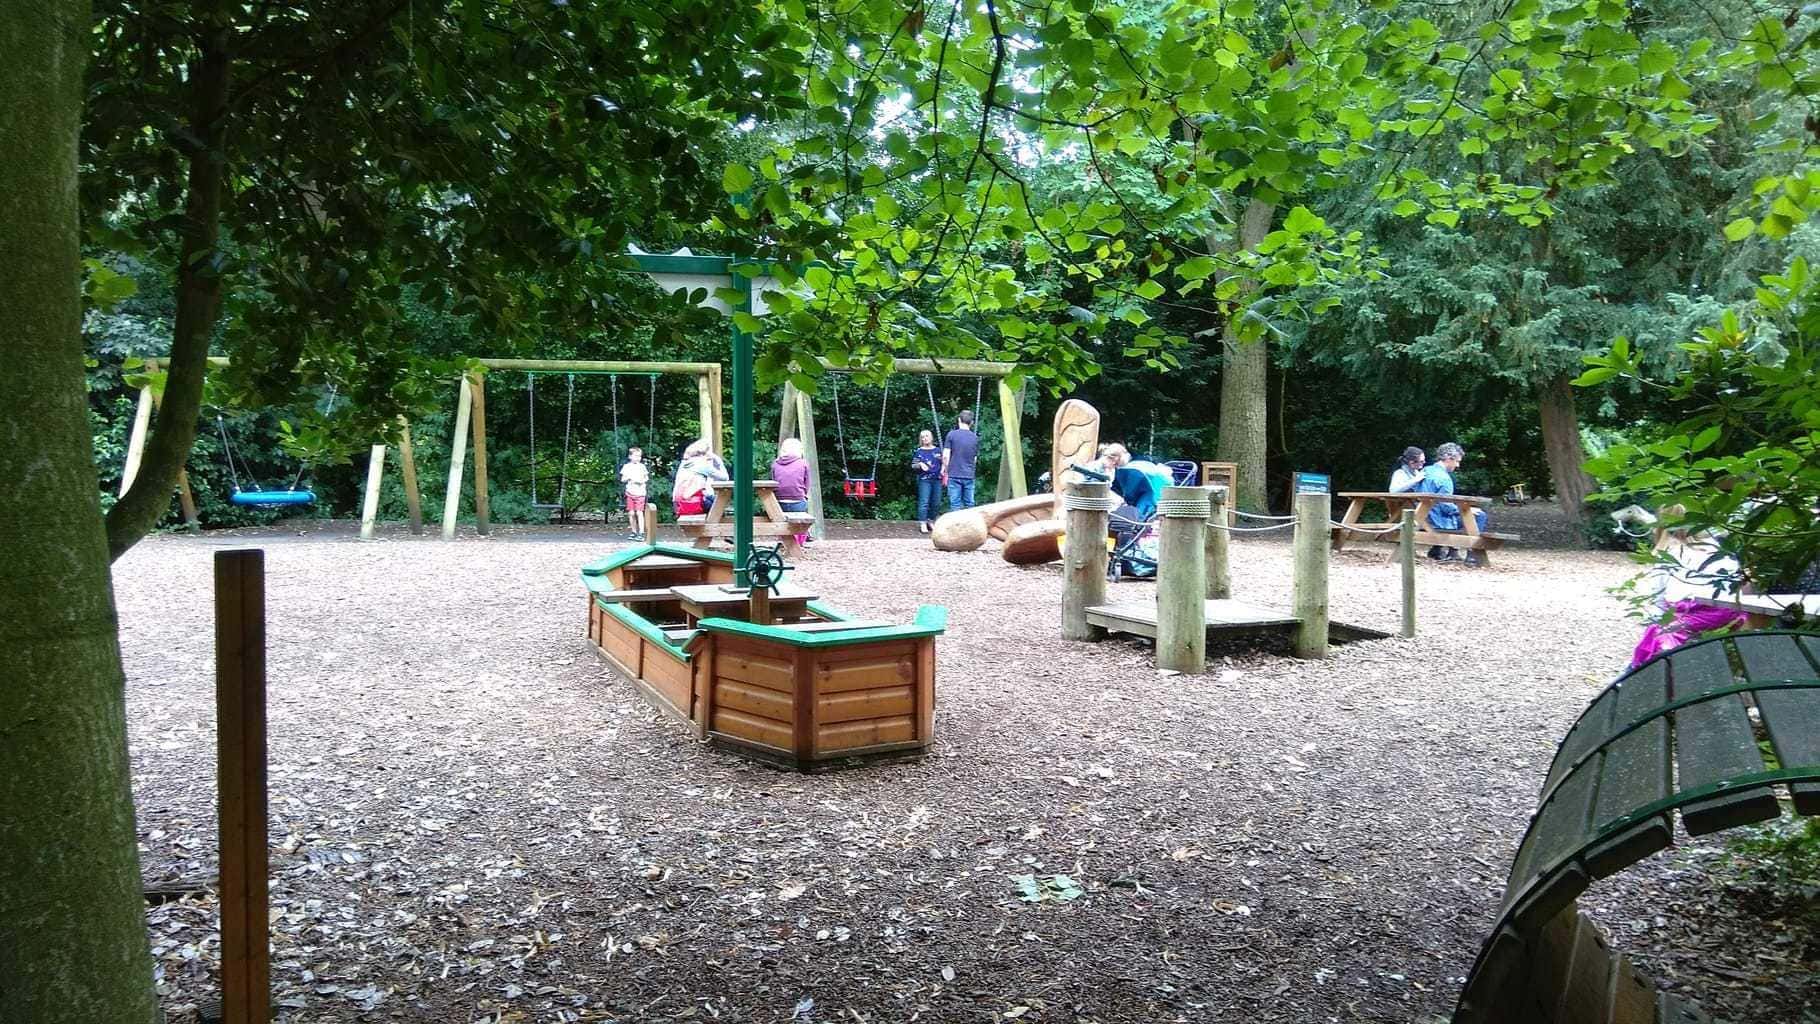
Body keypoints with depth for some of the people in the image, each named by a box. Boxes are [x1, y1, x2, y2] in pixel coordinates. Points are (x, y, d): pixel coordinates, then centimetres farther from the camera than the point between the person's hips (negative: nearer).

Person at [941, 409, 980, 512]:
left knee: (955, 504, -1)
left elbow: (945, 456, -7)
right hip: (969, 476, 2)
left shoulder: (952, 434, -4)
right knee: (969, 504, 7)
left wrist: (944, 469, 8)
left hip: (954, 475, -2)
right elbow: (975, 459, 12)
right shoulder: (975, 438, 4)